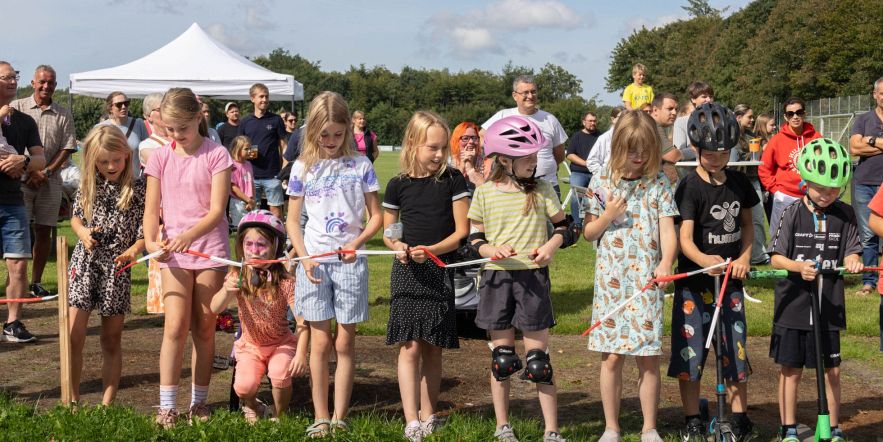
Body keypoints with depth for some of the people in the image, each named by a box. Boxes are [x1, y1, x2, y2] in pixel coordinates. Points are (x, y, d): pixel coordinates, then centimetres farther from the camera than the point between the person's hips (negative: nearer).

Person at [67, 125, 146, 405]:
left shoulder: (137, 189, -3)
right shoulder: (87, 186, 4)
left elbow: (145, 230, -3)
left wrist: (134, 250, -22)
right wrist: (83, 232, -5)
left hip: (117, 267, -1)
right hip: (84, 263, 2)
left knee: (111, 340, 8)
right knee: (73, 336, -5)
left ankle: (108, 403, 17)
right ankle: (72, 400, 8)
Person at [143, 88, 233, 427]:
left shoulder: (216, 155, -4)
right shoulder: (161, 157, 3)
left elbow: (217, 209, -11)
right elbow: (152, 209, 2)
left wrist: (189, 235, -27)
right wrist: (151, 240, -17)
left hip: (210, 248, -1)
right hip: (173, 251, 1)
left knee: (204, 328, 6)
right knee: (175, 326, -7)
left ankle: (199, 401, 17)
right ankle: (167, 405, -2)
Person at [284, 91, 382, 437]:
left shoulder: (360, 165, 3)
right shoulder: (303, 168, 4)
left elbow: (376, 216, 5)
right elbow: (293, 220, 7)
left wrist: (357, 242, -13)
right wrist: (305, 258, -7)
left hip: (350, 261, 0)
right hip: (314, 261, 0)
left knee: (345, 342, 3)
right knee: (320, 341, 3)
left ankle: (340, 417, 8)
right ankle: (320, 418, 9)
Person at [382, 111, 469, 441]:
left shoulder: (453, 180, 0)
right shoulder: (398, 185, 2)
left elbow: (461, 231, -2)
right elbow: (388, 232, 10)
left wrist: (430, 250, -17)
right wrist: (398, 246, -12)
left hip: (441, 271, 1)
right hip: (408, 273, 0)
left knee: (433, 349, 8)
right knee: (410, 347, -8)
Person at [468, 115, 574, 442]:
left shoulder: (541, 190, 1)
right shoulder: (485, 193, 1)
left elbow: (563, 227, 10)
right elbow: (474, 238, 6)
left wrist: (552, 245, -11)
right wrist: (492, 249, -14)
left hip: (533, 278, 0)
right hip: (496, 278, 1)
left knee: (538, 360, 0)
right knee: (502, 358, 8)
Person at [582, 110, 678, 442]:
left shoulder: (659, 184, 3)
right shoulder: (601, 184, 4)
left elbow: (667, 229, -5)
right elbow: (589, 233, 10)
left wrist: (666, 262, -23)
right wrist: (607, 216, -9)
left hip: (646, 280, 0)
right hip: (611, 280, 1)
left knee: (648, 358, 2)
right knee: (611, 358, 3)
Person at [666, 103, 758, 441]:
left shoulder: (739, 182, 3)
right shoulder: (690, 187, -14)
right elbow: (685, 238, -22)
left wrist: (745, 256, -3)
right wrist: (703, 259, -42)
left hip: (731, 277, 4)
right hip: (695, 281, -4)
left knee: (736, 348, 8)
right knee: (691, 351, 1)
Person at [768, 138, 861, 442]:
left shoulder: (845, 215, 2)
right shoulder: (792, 213, -5)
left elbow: (850, 253, 2)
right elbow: (776, 257, -7)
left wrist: (852, 262, -21)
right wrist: (799, 266, -26)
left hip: (829, 306, 2)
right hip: (793, 304, -2)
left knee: (831, 370, 8)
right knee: (791, 369, 7)